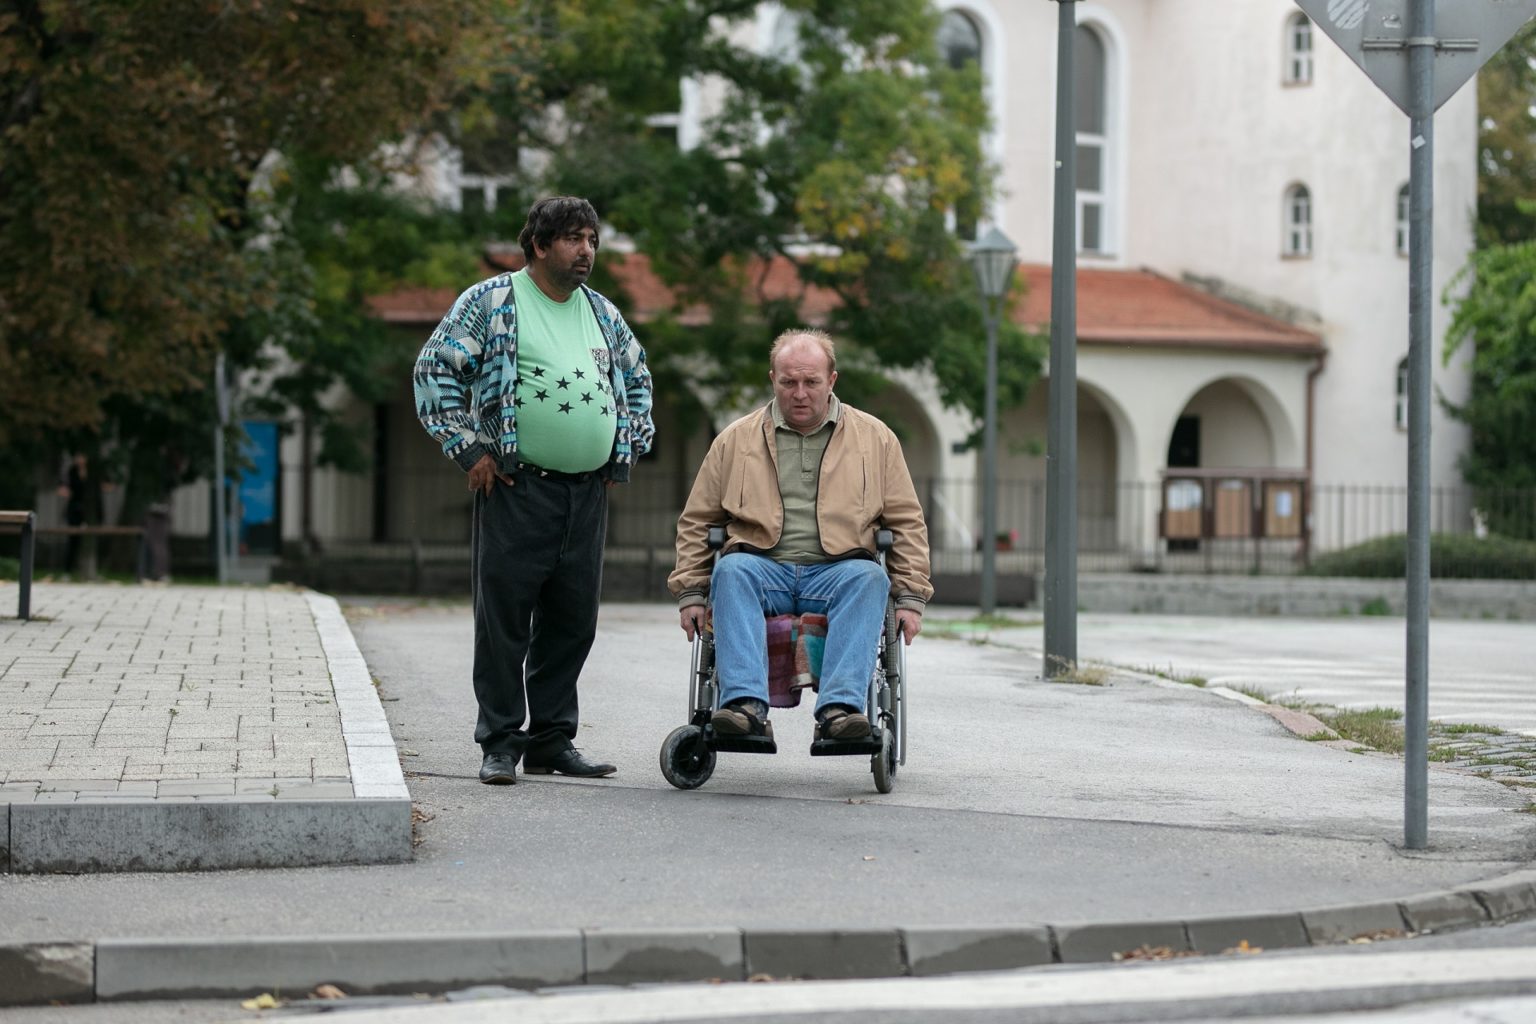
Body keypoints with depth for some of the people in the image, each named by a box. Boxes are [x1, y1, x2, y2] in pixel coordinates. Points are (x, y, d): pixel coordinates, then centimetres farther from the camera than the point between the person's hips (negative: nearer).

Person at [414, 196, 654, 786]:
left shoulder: (602, 314, 16)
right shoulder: (491, 302, -1)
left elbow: (637, 379, 30)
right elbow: (435, 369, -3)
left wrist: (626, 452, 19)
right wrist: (468, 450, -8)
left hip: (588, 492, 5)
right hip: (516, 489, -5)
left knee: (572, 620, 7)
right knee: (504, 618, -4)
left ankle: (552, 741, 16)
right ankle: (501, 746, 3)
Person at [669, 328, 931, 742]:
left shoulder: (875, 438, 14)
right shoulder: (736, 440, 14)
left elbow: (907, 523, 15)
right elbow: (696, 521, 18)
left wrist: (910, 597, 6)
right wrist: (691, 592, 6)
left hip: (837, 572, 0)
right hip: (763, 568, 0)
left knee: (869, 577, -33)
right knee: (732, 569, -33)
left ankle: (840, 706, -46)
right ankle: (746, 704, -46)